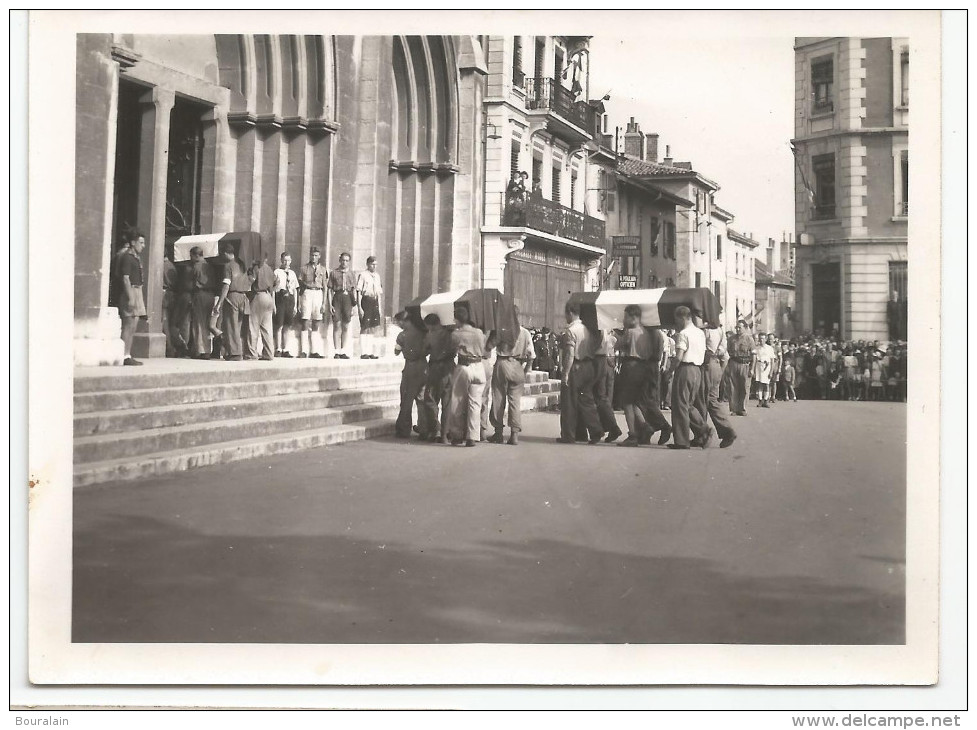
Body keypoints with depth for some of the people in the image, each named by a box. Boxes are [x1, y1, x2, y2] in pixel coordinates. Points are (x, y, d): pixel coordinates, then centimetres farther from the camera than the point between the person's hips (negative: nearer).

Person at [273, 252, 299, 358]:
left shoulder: (292, 273, 13)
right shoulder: (277, 272, -1)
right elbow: (273, 289, -4)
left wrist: (295, 305, 11)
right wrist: (273, 304, -10)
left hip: (290, 299, 4)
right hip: (280, 298, -4)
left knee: (288, 326, 6)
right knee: (279, 326, -3)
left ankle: (286, 350, 12)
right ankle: (278, 350, 3)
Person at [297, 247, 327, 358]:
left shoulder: (322, 269, 11)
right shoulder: (304, 268, 6)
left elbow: (325, 287, 11)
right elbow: (300, 285, 7)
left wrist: (324, 303, 3)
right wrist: (299, 303, 1)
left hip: (318, 294, 2)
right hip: (307, 293, -2)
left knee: (316, 324, 4)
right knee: (305, 322, -9)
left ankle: (314, 351, 7)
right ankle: (303, 351, -10)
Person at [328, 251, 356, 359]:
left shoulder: (351, 273, 10)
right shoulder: (333, 273, 5)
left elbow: (354, 290, 10)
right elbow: (330, 289, 4)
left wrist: (354, 305, 4)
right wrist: (330, 304, -4)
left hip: (347, 298, 2)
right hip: (337, 298, -2)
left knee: (346, 327, 6)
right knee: (337, 325, -5)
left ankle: (343, 352, 12)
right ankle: (336, 352, -2)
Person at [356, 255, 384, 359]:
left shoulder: (377, 276, 15)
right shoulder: (362, 275, -4)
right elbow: (358, 292, -7)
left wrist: (381, 307, 16)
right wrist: (359, 307, -13)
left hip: (375, 303, 6)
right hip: (366, 301, -6)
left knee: (375, 329, 7)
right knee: (365, 328, -6)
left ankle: (373, 352, 13)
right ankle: (364, 353, -4)